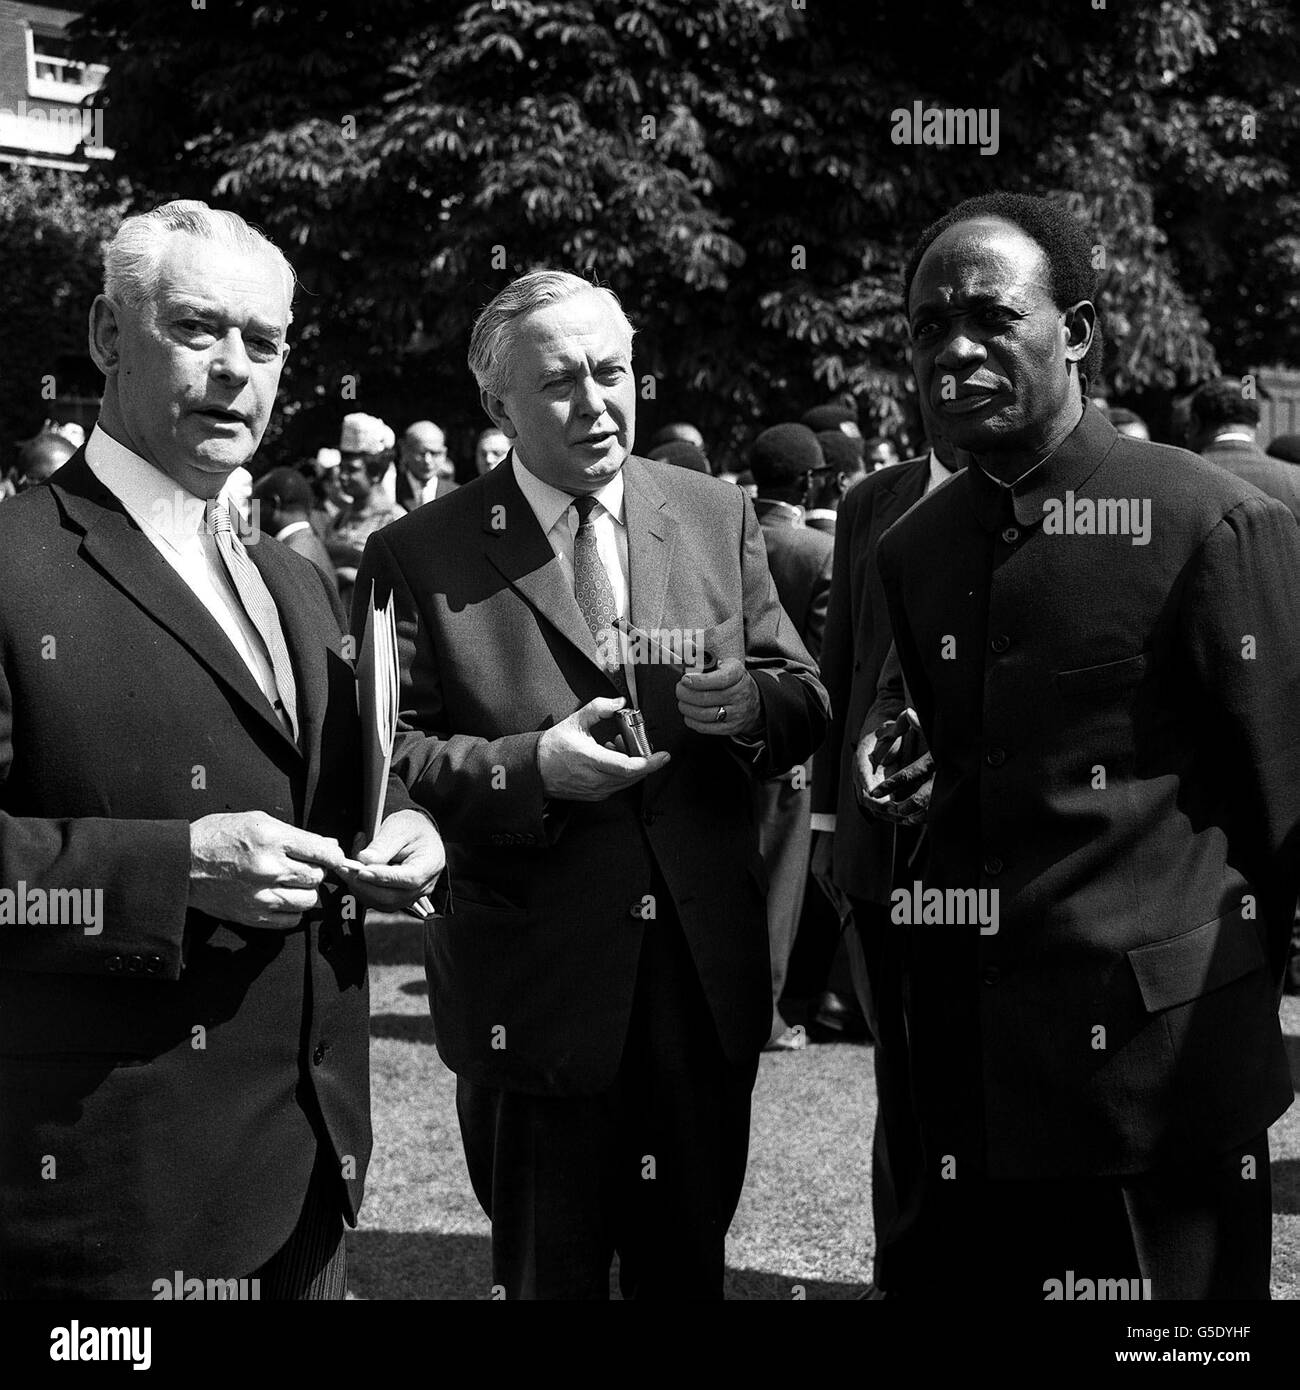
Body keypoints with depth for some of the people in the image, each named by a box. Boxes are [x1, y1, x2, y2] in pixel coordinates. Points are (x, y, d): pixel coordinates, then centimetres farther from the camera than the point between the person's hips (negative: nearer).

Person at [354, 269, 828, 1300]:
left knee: (690, 1265, 17)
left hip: (709, 978, 3)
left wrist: (752, 703, -15)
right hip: (536, 990, -3)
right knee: (549, 1276, 12)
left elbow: (807, 706, 8)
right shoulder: (419, 558, -5)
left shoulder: (719, 517, 5)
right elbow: (382, 757, -7)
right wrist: (529, 767, -22)